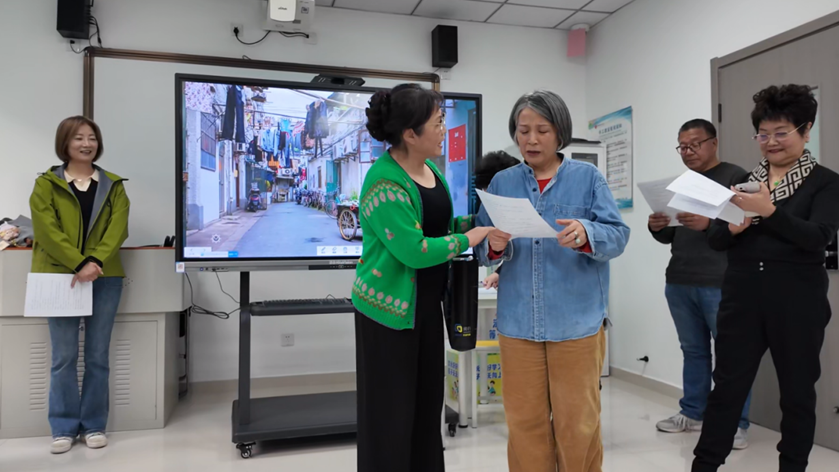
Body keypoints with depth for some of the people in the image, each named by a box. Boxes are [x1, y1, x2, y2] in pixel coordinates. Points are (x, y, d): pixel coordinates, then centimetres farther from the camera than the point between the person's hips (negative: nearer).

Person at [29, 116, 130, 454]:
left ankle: (94, 425, 17)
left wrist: (95, 263, -17)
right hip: (59, 276, -1)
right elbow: (47, 230, -7)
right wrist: (78, 264, -18)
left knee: (97, 355, 5)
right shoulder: (46, 184, 6)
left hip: (105, 278, 1)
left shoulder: (113, 186, 10)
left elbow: (118, 228, -2)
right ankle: (64, 428, 14)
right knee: (64, 356, 2)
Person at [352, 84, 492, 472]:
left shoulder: (431, 168, 7)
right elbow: (415, 250, -26)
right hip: (389, 308, -8)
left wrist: (477, 220, 1)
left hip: (427, 304, 8)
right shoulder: (385, 182, -21)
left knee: (427, 403, 17)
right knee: (390, 412, 3)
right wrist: (468, 239, -15)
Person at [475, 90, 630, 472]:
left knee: (578, 422, 10)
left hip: (577, 322, -1)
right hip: (518, 322, 2)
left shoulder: (588, 177, 3)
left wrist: (586, 235, -26)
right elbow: (480, 248, 5)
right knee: (524, 421, 12)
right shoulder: (501, 183, 8)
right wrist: (494, 246, -18)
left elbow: (617, 235, -6)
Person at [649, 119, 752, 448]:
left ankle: (736, 423, 11)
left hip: (721, 285, -5)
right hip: (679, 284, 6)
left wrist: (709, 224, -26)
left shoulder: (735, 177, -1)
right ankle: (693, 413, 21)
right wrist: (657, 228, -2)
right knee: (693, 351, 12)